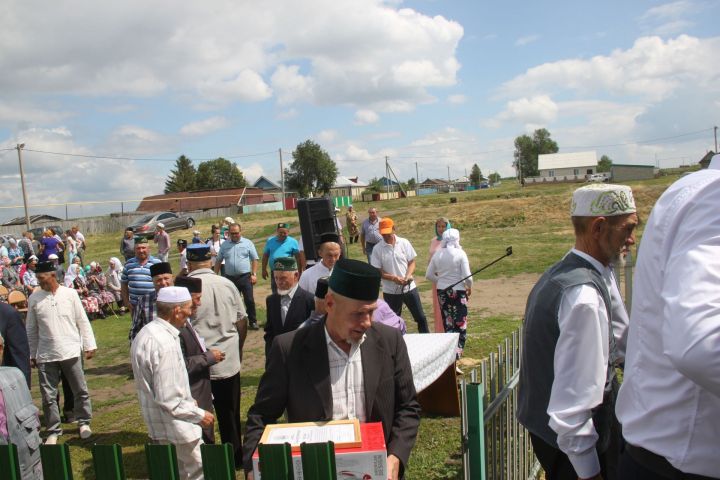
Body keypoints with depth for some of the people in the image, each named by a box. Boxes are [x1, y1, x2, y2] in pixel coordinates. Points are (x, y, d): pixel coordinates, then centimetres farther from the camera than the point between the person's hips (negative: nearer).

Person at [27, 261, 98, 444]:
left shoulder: (70, 294, -3)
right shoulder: (34, 298, 0)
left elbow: (82, 321, 1)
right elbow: (31, 329, 7)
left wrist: (89, 345, -1)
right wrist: (32, 354, 8)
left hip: (70, 352, -1)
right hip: (45, 355, 1)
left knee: (80, 391, 9)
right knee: (48, 396, 6)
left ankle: (84, 422, 28)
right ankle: (53, 431, 22)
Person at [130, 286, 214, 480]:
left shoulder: (146, 333, 4)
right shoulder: (165, 344, -27)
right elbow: (169, 400, -25)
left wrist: (188, 400, 15)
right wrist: (200, 415, -13)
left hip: (157, 426, 10)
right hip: (175, 428, -10)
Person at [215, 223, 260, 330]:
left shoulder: (248, 243, 1)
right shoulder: (224, 245, 8)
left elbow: (254, 259, 0)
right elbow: (218, 261, 12)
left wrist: (254, 274, -7)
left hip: (245, 277, -3)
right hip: (230, 278, 3)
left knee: (249, 300, -3)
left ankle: (253, 322, 8)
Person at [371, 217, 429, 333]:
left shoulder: (404, 243, -2)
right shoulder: (377, 249, -6)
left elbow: (412, 262, 2)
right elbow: (377, 271, -6)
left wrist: (408, 276, -17)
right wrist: (394, 278, -20)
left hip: (409, 287, 1)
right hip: (390, 291, -1)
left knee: (421, 318, 8)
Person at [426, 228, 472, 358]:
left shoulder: (437, 254, 0)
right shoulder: (460, 253, -12)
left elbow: (429, 275, 4)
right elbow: (467, 276, -14)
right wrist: (469, 287, 4)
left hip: (442, 291, 4)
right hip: (458, 291, -4)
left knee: (447, 322, 16)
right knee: (460, 323, 7)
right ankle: (457, 351, 3)